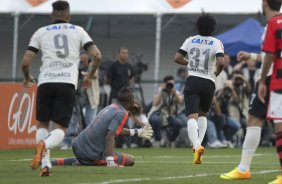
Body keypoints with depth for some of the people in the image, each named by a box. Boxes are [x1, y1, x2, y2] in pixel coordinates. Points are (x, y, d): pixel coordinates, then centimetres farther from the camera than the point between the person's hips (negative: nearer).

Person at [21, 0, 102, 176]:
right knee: (60, 129, 5)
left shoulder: (41, 32, 14)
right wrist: (89, 76, 22)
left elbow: (26, 62, 7)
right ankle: (45, 145, -29)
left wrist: (27, 77, 28)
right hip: (67, 83, -1)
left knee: (43, 124, 18)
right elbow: (97, 56, 5)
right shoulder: (78, 31, 15)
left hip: (45, 82, 1)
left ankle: (45, 163, -2)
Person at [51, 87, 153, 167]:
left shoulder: (112, 107, 10)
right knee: (130, 160, -4)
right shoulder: (122, 114, -15)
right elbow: (110, 136, -28)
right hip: (91, 154, -9)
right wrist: (111, 162, -33)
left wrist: (137, 132, 36)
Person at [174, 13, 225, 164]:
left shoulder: (190, 41, 6)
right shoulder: (216, 43, -1)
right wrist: (217, 72, 6)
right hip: (208, 82, 0)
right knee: (203, 114, 24)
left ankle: (196, 146, -34)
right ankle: (198, 143, 9)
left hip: (192, 81, 0)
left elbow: (177, 58, 3)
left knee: (192, 116, -11)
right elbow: (221, 62, -15)